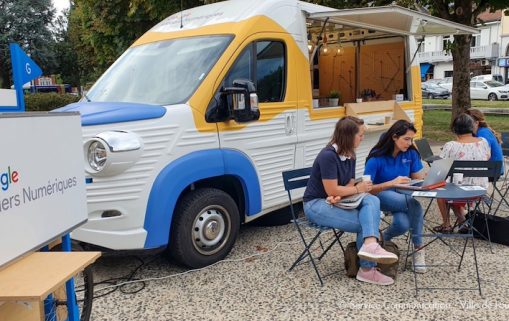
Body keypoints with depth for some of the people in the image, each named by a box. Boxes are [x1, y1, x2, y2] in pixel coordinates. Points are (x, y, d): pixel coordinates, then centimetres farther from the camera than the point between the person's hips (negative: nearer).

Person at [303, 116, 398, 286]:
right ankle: (367, 269, -14)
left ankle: (370, 245, -34)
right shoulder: (328, 156, -21)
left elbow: (349, 184, 4)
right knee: (364, 223, -22)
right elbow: (331, 191, -22)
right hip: (316, 204, -8)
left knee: (372, 201, -20)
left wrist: (339, 195, -19)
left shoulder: (349, 156, 6)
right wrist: (358, 189, -9)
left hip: (335, 201, 8)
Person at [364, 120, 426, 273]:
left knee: (403, 224, -32)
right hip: (381, 195, -4)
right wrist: (392, 183, -31)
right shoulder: (377, 158, -17)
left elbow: (419, 179, 5)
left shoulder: (411, 153, -3)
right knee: (415, 205, -33)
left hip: (403, 195, 4)